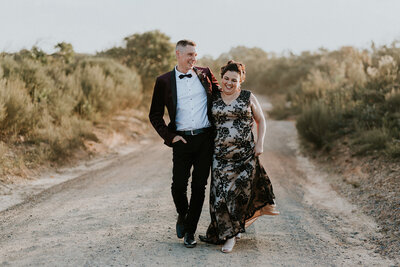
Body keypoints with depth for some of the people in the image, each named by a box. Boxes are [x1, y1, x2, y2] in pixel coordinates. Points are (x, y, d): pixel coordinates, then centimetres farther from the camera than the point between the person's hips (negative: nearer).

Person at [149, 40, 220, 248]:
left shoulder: (205, 74, 8)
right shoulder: (164, 81, 3)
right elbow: (155, 115, 7)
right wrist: (169, 136, -2)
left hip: (206, 138, 1)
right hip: (182, 139, -1)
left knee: (199, 186, 3)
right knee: (178, 185, -3)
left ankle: (190, 230, 15)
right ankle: (182, 214, 29)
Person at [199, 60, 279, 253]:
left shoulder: (248, 98, 4)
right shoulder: (213, 98, 7)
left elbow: (261, 121, 11)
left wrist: (260, 143, 0)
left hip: (245, 153, -1)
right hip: (221, 154, 1)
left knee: (239, 190, -4)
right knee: (221, 193, -1)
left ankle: (230, 231, 14)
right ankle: (229, 235, 14)